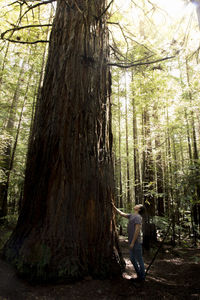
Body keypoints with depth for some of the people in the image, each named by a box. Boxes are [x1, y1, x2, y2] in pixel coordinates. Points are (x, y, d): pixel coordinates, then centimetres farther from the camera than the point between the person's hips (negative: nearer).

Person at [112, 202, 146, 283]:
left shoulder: (138, 217, -15)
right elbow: (121, 214, 20)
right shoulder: (131, 216, 11)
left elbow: (137, 230, -20)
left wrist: (132, 242, -19)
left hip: (136, 242, -9)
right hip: (132, 242, 9)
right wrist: (114, 207, 18)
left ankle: (142, 277, 19)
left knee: (139, 260, 4)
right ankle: (139, 275, 31)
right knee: (132, 259, 16)